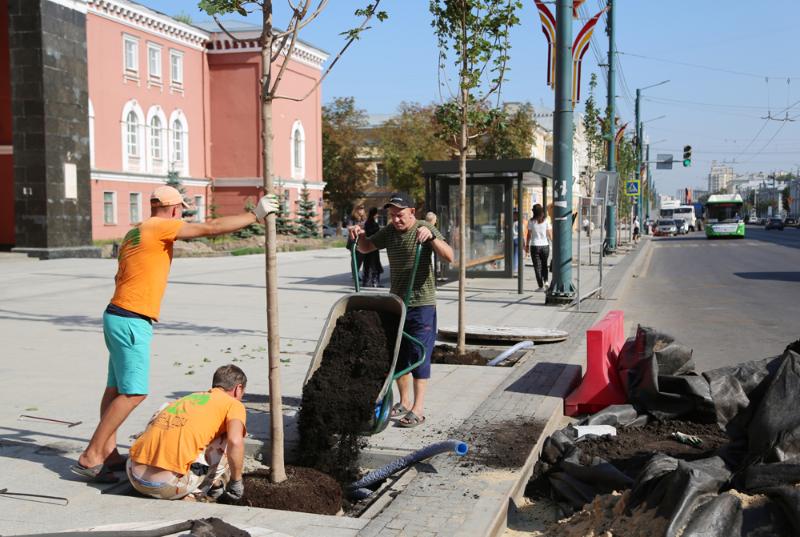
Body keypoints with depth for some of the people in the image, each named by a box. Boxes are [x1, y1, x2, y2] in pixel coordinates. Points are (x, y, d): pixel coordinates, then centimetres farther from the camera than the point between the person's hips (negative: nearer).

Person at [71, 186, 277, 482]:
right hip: (131, 321, -10)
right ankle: (89, 458, -6)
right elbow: (212, 227, -12)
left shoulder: (135, 232, 18)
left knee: (116, 389, 12)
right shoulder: (159, 227, -10)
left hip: (118, 316, 10)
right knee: (133, 393, -9)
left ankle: (108, 453, 17)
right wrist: (255, 215, -5)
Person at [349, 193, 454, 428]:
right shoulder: (389, 232, 7)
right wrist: (359, 234, -2)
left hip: (422, 304, -6)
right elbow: (365, 248, 19)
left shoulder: (425, 229, -9)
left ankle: (418, 409, -3)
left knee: (419, 354, -6)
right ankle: (405, 401, 25)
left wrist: (431, 237, -35)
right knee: (398, 353, 11)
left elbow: (449, 257, -20)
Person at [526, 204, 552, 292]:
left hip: (535, 246, -2)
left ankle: (541, 286, 1)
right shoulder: (546, 221, -2)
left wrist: (527, 245, 7)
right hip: (545, 245, 2)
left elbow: (529, 235, -2)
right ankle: (545, 280, 6)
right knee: (544, 264, 22)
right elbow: (550, 234, -2)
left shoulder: (531, 221, -4)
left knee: (537, 266, 4)